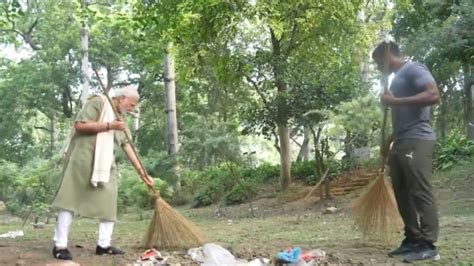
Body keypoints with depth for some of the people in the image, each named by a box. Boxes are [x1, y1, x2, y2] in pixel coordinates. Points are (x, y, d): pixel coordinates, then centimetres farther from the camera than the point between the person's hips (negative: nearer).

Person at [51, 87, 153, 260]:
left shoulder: (120, 119, 17)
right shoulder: (98, 102, -5)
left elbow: (127, 146, 15)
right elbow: (79, 125, -17)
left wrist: (141, 172, 9)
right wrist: (109, 126, -17)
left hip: (105, 164, 8)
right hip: (83, 158, -8)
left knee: (108, 201, 3)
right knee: (70, 199, -6)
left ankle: (104, 244, 8)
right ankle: (60, 245, -4)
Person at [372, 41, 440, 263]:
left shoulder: (413, 69, -3)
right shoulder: (397, 78, 25)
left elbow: (434, 95, -19)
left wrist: (395, 101, -17)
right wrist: (388, 143, 26)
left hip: (416, 141, -10)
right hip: (401, 143, 10)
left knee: (420, 192, -11)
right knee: (403, 194, 8)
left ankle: (428, 245, -9)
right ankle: (413, 240, 13)